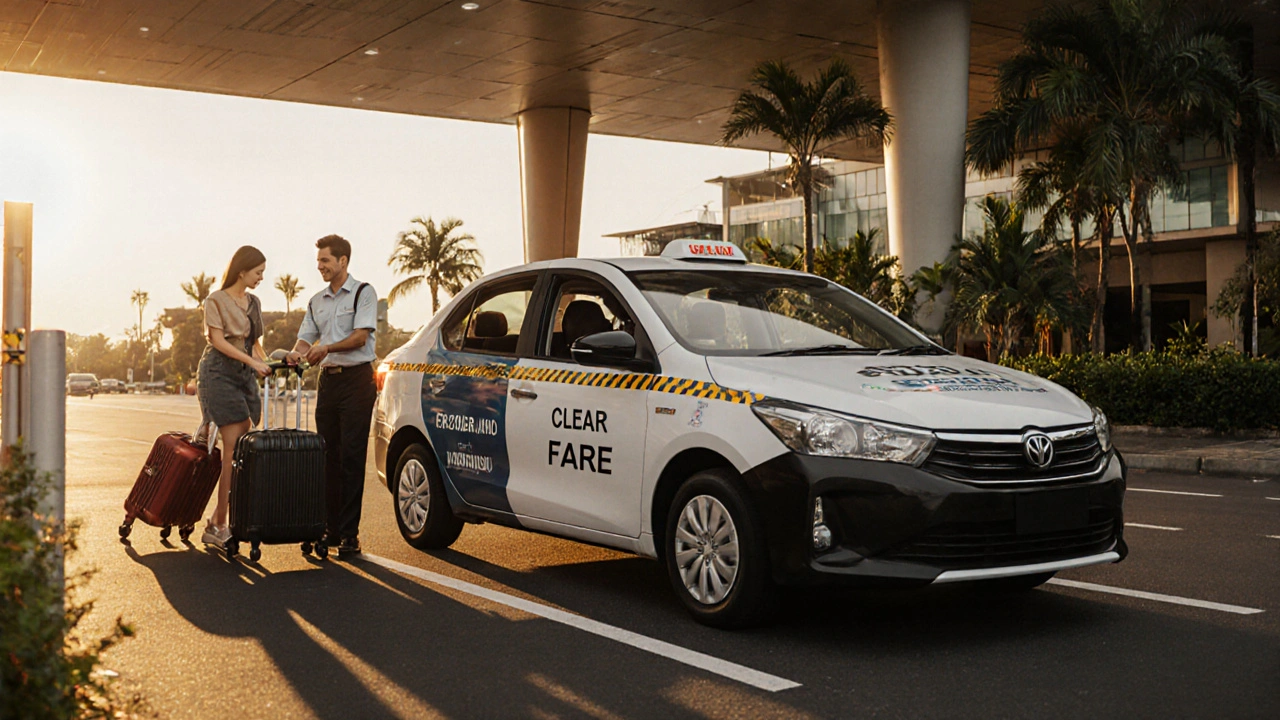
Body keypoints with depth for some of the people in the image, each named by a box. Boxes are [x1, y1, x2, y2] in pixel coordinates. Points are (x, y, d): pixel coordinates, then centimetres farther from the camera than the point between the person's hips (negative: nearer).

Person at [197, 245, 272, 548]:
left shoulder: (253, 302, 17)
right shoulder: (216, 300, -2)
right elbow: (218, 341, -11)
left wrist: (266, 363, 2)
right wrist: (252, 362, -20)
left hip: (245, 375, 7)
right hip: (219, 373, -7)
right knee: (234, 447, -13)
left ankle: (217, 520, 7)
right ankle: (218, 526, -10)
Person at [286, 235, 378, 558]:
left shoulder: (363, 292, -1)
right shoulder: (317, 301, 18)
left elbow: (361, 337, -11)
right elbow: (306, 337, 14)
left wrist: (328, 348, -25)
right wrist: (297, 353, -9)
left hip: (356, 379, -6)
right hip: (328, 380, 6)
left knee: (352, 456, -8)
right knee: (329, 456, 6)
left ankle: (349, 533, -7)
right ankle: (331, 528, 11)